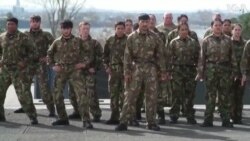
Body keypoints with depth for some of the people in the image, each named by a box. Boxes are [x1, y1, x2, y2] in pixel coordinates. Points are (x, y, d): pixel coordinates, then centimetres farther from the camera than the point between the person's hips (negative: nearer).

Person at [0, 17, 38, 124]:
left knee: (24, 93, -9)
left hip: (19, 70, -5)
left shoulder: (23, 38, -6)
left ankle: (32, 117, -2)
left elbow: (33, 51, -1)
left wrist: (25, 61, -11)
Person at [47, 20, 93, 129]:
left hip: (75, 70, -3)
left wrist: (85, 63, -2)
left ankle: (86, 120, -14)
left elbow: (88, 52, 9)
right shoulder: (57, 42, 8)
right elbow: (49, 54, 19)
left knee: (82, 94, -14)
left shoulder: (78, 41, 2)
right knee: (57, 95, 4)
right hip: (61, 71, 3)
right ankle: (62, 118, 20)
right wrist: (53, 65, 8)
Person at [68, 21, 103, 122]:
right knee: (73, 94, 7)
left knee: (91, 94, -11)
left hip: (89, 72, -4)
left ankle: (96, 114, -2)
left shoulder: (94, 43, 2)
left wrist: (95, 68, -6)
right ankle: (77, 112, 24)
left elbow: (100, 57, 2)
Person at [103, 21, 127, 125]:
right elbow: (105, 54, 16)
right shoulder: (110, 40, 11)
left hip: (125, 70, -4)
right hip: (113, 70, 4)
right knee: (113, 93, 6)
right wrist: (107, 66, 6)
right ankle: (114, 117, 12)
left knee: (124, 94, -3)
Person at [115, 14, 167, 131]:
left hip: (151, 69, 1)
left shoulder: (154, 37, 5)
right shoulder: (132, 37, 3)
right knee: (130, 95, -4)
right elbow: (127, 55, 0)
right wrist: (127, 72, -6)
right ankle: (124, 122, -2)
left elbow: (160, 55, 6)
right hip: (136, 68, -1)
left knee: (151, 96, 5)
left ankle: (151, 122, 14)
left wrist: (163, 71, 3)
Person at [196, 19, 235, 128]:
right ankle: (208, 120, 5)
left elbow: (232, 56, 11)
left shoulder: (227, 40, 11)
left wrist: (234, 71, 6)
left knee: (224, 96, 5)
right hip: (211, 69, -2)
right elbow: (202, 57, 2)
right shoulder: (207, 40, 5)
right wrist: (200, 72, -3)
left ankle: (226, 120, 10)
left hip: (225, 70, 2)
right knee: (210, 96, 0)